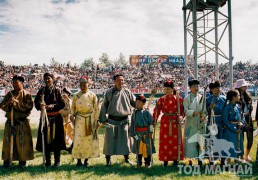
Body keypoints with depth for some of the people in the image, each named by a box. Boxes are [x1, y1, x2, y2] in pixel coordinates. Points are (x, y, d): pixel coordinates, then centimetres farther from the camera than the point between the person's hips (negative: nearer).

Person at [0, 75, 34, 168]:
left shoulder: (26, 94, 0)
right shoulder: (9, 94, 11)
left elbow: (29, 106, -13)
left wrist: (16, 102, -17)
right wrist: (8, 104, -14)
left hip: (22, 122, -3)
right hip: (10, 121, 3)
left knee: (22, 142, 1)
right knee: (8, 141, 4)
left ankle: (22, 160, 13)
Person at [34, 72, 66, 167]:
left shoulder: (57, 90, 1)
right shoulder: (41, 91, 7)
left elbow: (62, 104, -6)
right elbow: (36, 103, -1)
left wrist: (51, 106, -18)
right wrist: (41, 106, -23)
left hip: (56, 118, -2)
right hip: (45, 117, 2)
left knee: (56, 138, 2)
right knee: (46, 139, 4)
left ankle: (57, 160, 13)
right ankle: (47, 161, 15)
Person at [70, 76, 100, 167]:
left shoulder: (92, 95, 1)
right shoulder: (76, 96, 5)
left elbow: (96, 109, 3)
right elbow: (73, 107, 13)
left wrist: (96, 121, 0)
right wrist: (72, 115, -4)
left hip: (89, 120, -1)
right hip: (79, 120, 1)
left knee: (89, 139, 1)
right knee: (78, 139, -3)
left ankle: (86, 160, 12)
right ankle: (78, 160, 8)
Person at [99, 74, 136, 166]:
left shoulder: (127, 92, 4)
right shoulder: (109, 92, -1)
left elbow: (134, 102, 9)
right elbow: (104, 106, 2)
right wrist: (102, 119, 0)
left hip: (124, 120, 2)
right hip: (112, 120, -1)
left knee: (124, 139, 9)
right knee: (110, 139, 3)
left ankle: (126, 157, 24)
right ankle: (108, 158, 16)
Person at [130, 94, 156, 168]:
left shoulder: (146, 112, -3)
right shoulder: (134, 113, 3)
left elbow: (151, 122, -2)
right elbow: (132, 124, 6)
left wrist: (150, 132, -7)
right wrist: (132, 133, 1)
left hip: (146, 133, -2)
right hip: (138, 133, 2)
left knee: (147, 148, 3)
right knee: (138, 148, 9)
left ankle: (147, 163, 16)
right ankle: (139, 163, 21)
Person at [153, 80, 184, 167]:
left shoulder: (178, 99, 0)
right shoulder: (161, 99, 1)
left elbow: (182, 110, 2)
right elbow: (157, 111, 0)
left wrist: (181, 116, -16)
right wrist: (153, 121, -5)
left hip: (175, 122, 0)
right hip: (165, 122, 0)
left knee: (175, 141, 5)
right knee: (165, 141, 2)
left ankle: (175, 159, 18)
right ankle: (165, 160, 11)